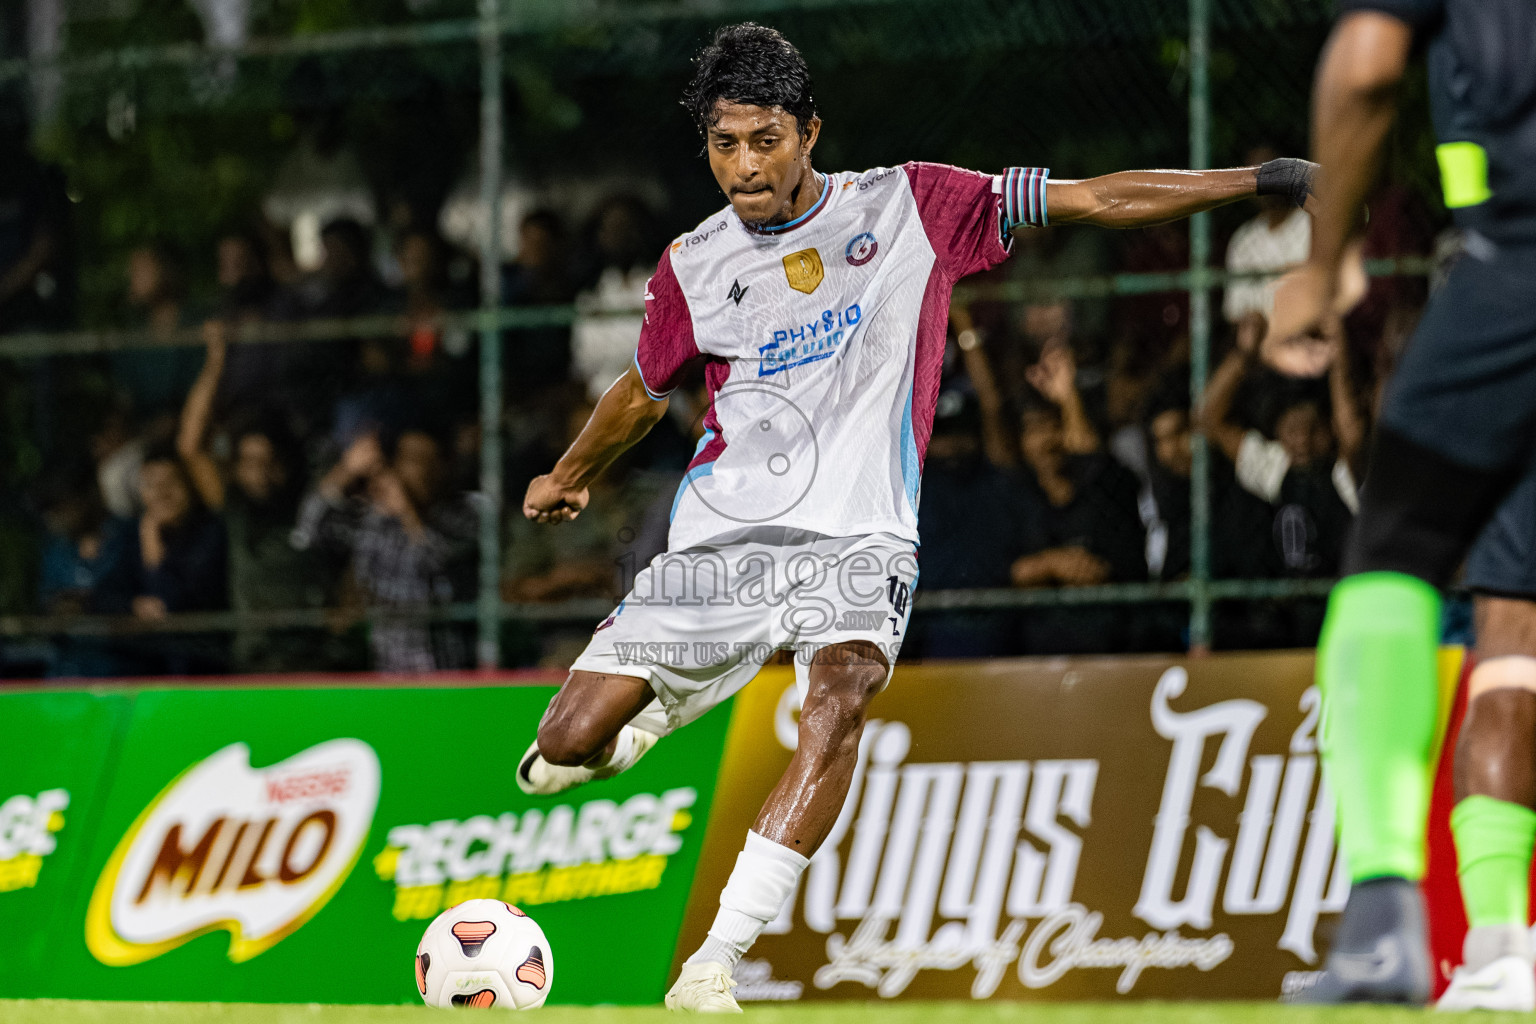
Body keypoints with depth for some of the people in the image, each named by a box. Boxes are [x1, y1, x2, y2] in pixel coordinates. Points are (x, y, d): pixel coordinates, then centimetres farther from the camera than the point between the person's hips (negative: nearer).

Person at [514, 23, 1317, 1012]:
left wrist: (1254, 181, -3)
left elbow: (1091, 199, 2)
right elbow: (646, 388, 26)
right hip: (720, 536, 2)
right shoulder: (694, 267, 6)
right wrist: (569, 475, 40)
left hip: (856, 540, -2)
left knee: (840, 696, -34)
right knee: (567, 747, -6)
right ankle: (644, 721, 34)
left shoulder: (908, 206, 0)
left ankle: (713, 968, -35)